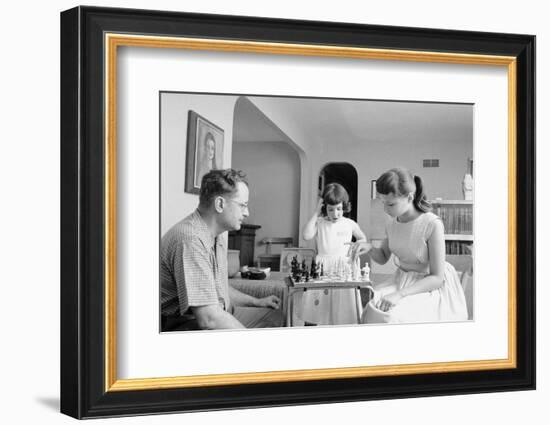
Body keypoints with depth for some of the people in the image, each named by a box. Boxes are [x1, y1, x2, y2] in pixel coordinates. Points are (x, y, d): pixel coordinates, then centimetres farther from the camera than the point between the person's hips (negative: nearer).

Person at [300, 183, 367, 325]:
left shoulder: (350, 224, 6)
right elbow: (307, 236, -15)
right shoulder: (319, 223, 2)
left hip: (344, 267, 1)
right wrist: (316, 213, -11)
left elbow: (362, 238, 22)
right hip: (323, 268, 0)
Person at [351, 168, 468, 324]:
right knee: (368, 305, -22)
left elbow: (437, 278, -19)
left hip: (429, 287, -6)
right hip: (400, 281, 6)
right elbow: (383, 258, 18)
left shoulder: (432, 224, -20)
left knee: (390, 315, -30)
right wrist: (369, 248, -6)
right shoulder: (392, 224, 1)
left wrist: (400, 294, -29)